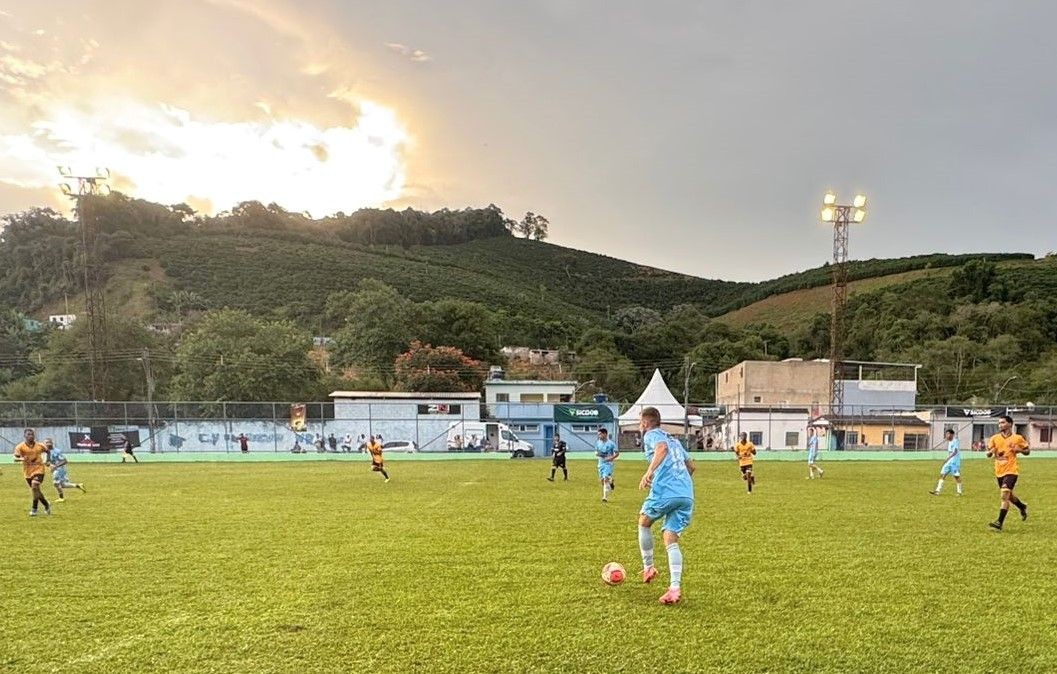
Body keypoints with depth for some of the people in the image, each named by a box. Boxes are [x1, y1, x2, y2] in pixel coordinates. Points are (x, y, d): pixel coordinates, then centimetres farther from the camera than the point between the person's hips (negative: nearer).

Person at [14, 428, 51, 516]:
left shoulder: (40, 446, 0)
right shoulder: (20, 446, -6)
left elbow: (47, 451, 20)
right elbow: (15, 458, -17)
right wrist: (22, 459, -36)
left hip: (38, 469, -2)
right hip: (27, 471, 2)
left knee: (34, 487, -21)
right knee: (36, 490, 10)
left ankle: (34, 509, -12)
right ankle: (47, 505, 30)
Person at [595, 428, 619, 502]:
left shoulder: (611, 443, -10)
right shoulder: (598, 443, 6)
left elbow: (617, 453, -6)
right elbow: (596, 451, 17)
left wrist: (611, 458, -22)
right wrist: (597, 453, -7)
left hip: (608, 463, -6)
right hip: (601, 463, 6)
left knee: (606, 479, -16)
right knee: (602, 480, 9)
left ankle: (605, 497, -16)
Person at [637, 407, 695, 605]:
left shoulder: (651, 435, 5)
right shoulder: (674, 440, 28)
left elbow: (662, 448, -19)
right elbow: (691, 466, 33)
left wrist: (650, 471, -27)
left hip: (665, 492, -6)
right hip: (687, 495, 6)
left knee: (644, 522, 21)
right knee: (671, 539, 4)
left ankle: (648, 568, 25)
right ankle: (675, 587, -11)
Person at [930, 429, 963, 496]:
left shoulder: (955, 441, -13)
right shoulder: (949, 442, 14)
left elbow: (955, 452, -24)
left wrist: (948, 458, -33)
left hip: (955, 462, -8)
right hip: (948, 461, 8)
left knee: (957, 476, 1)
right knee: (942, 475, 0)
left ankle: (959, 492, 15)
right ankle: (938, 491, -3)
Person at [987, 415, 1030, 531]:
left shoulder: (1017, 438, -4)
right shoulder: (994, 438, 3)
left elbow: (1027, 451, 8)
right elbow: (988, 454, 6)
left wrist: (1019, 450, -13)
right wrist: (991, 452, -17)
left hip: (1011, 470, -5)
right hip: (999, 471, 5)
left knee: (1005, 495, -17)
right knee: (1008, 495, 20)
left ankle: (999, 523, -17)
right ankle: (1022, 506, 51)